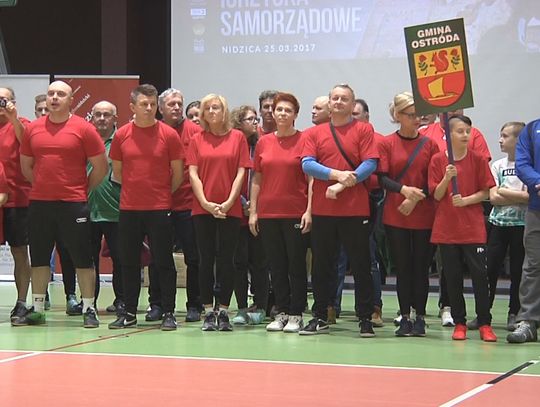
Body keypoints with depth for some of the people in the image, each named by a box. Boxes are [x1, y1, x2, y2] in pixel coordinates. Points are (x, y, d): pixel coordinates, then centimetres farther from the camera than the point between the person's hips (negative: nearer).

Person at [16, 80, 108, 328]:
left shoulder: (83, 129, -4)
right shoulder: (33, 129, 7)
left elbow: (100, 166, -1)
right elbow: (26, 166, 17)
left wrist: (84, 189, 1)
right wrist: (44, 185, 11)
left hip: (73, 204, -4)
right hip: (39, 203, 4)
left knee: (82, 258, -1)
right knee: (39, 258, 10)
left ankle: (89, 309, 6)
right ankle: (37, 309, 19)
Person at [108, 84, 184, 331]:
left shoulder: (169, 135, -3)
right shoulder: (121, 135, 3)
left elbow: (178, 173, 3)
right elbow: (117, 173, 13)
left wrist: (162, 194, 8)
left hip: (159, 209, -3)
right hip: (129, 208, 3)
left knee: (163, 262, 0)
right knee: (128, 262, 8)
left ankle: (168, 313, 7)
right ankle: (129, 313, 17)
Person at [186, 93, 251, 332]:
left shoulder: (237, 137, 4)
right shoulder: (197, 140, 6)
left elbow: (241, 172, 0)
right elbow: (193, 173, 2)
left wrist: (229, 202, -10)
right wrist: (206, 203, -9)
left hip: (230, 209, -1)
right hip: (202, 208, 1)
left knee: (226, 260, 1)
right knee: (206, 260, 3)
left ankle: (223, 311, 7)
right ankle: (208, 312, 7)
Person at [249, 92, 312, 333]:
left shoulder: (304, 141, -2)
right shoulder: (263, 143, 9)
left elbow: (311, 179, -4)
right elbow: (257, 179, 12)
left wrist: (309, 211, -11)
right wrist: (253, 211, 7)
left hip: (296, 213, -4)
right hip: (268, 212, 4)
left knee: (296, 265, 1)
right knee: (277, 266, 8)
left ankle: (296, 315, 7)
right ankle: (281, 313, 16)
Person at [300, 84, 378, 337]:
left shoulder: (363, 130, 3)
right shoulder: (315, 133, 10)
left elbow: (370, 164, -6)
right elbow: (307, 164, -2)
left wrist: (342, 185, -14)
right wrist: (336, 174, -15)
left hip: (355, 209, -2)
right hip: (322, 209, 3)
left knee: (361, 266, 1)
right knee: (321, 266, 8)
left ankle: (365, 319, 7)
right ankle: (320, 318, 16)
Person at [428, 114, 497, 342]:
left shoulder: (477, 160, 1)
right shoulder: (438, 160, 2)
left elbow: (485, 192, 0)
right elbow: (437, 195, -1)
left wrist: (465, 200, -15)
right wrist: (447, 178, -18)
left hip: (473, 227, -1)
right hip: (446, 227, 1)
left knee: (480, 274, -4)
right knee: (453, 277, 5)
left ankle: (484, 324, 2)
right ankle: (459, 323, 14)